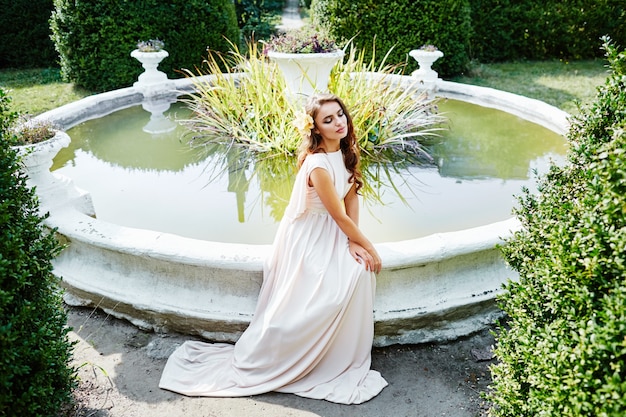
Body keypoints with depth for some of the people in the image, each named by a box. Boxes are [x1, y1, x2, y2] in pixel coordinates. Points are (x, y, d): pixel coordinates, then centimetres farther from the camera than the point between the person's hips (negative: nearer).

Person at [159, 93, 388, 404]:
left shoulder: (346, 152, -2)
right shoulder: (318, 166, -28)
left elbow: (352, 198, 2)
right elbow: (340, 216, -21)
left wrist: (353, 242, -9)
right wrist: (369, 246, -9)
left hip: (332, 234, 8)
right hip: (307, 239, -8)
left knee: (359, 271, -15)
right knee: (293, 313, -11)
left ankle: (346, 361, 2)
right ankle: (247, 364, 14)